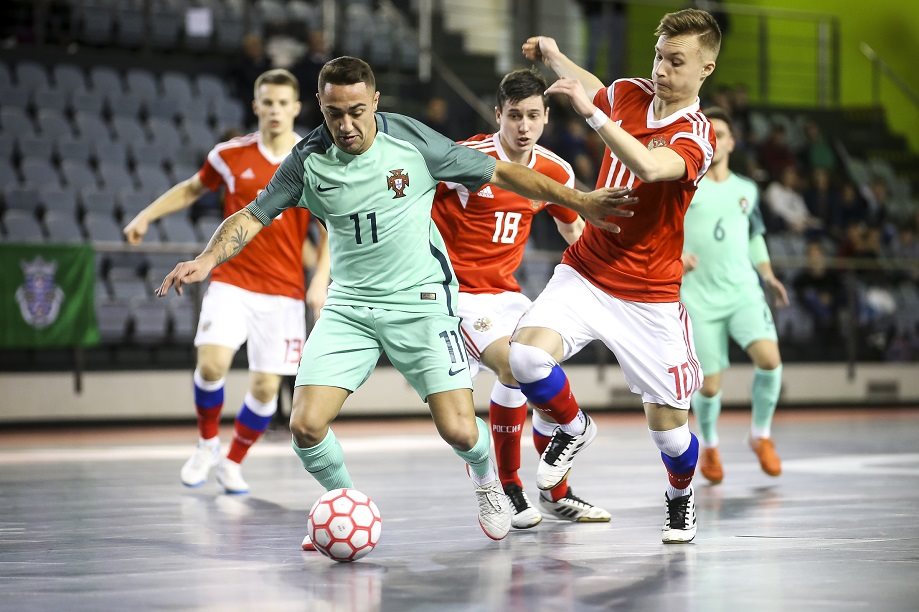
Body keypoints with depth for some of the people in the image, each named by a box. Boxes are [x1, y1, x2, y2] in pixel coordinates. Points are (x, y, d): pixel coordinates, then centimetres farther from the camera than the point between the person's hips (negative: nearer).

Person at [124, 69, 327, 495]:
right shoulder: (231, 155, 1)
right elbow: (192, 189, 18)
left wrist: (321, 280, -8)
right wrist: (146, 216, 9)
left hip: (284, 291, 0)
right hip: (231, 281, 0)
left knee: (266, 387, -2)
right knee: (212, 363, -20)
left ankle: (232, 463, 22)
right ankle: (207, 444, 8)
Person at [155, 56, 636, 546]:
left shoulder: (412, 140, -11)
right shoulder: (308, 161, -6)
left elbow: (500, 173, -3)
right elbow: (252, 217, 0)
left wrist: (577, 202, -4)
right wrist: (205, 261, -19)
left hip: (420, 300, -2)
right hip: (349, 304, 2)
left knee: (458, 431, -11)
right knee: (305, 425, -14)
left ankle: (485, 475, 28)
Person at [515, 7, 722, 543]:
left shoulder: (697, 137, -15)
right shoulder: (630, 94, 2)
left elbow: (648, 167, -38)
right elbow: (594, 90, 30)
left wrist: (592, 113, -41)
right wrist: (553, 54, 32)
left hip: (649, 297, -4)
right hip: (585, 273, 4)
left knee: (668, 427, 0)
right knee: (526, 355, -23)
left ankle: (681, 496, 37)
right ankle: (574, 429, 10)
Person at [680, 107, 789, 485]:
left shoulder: (746, 190, 15)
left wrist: (767, 275, 13)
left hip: (744, 292, 3)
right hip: (699, 300, -2)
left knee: (769, 358, -23)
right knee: (709, 386, -4)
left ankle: (761, 435, 1)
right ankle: (709, 447, 27)